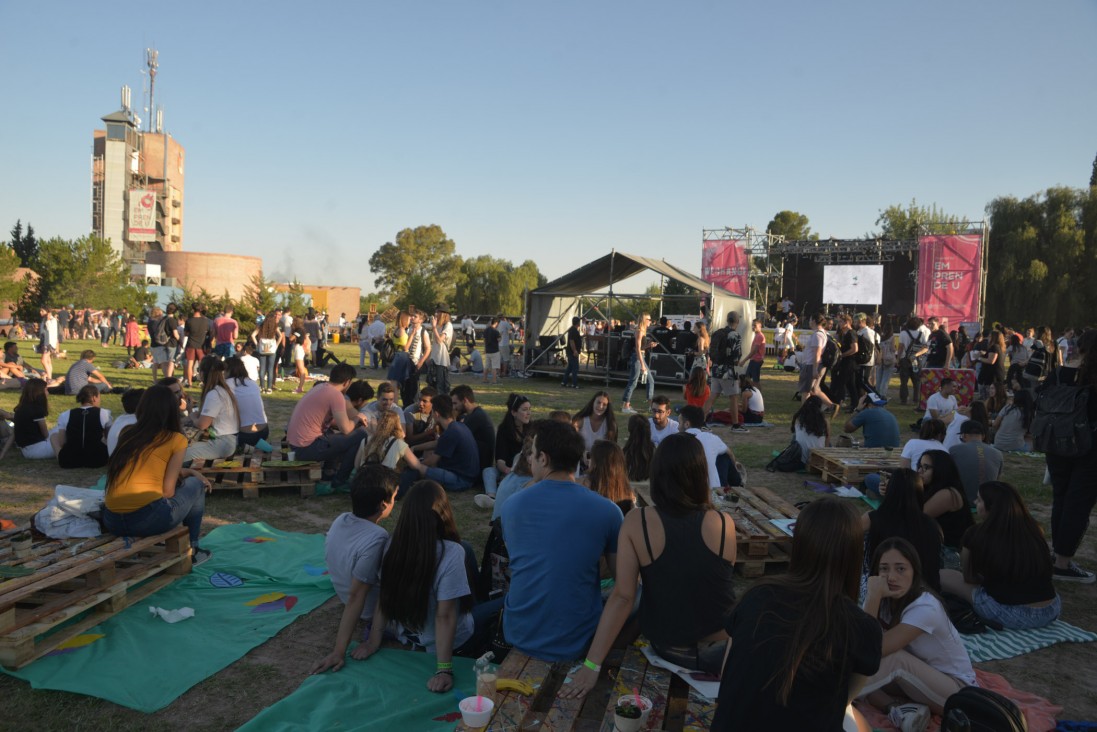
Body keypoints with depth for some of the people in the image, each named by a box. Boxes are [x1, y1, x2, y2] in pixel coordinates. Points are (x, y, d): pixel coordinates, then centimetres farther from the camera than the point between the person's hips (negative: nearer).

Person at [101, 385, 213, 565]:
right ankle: (191, 549, 26)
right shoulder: (176, 439, -1)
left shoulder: (126, 433, 14)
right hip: (149, 519, -6)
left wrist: (184, 471, 24)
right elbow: (168, 491, -2)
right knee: (196, 484, 20)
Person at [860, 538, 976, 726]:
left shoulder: (925, 607, -29)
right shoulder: (884, 598, -8)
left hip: (956, 690, -7)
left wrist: (873, 597, -37)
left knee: (896, 658, -34)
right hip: (918, 679, 7)